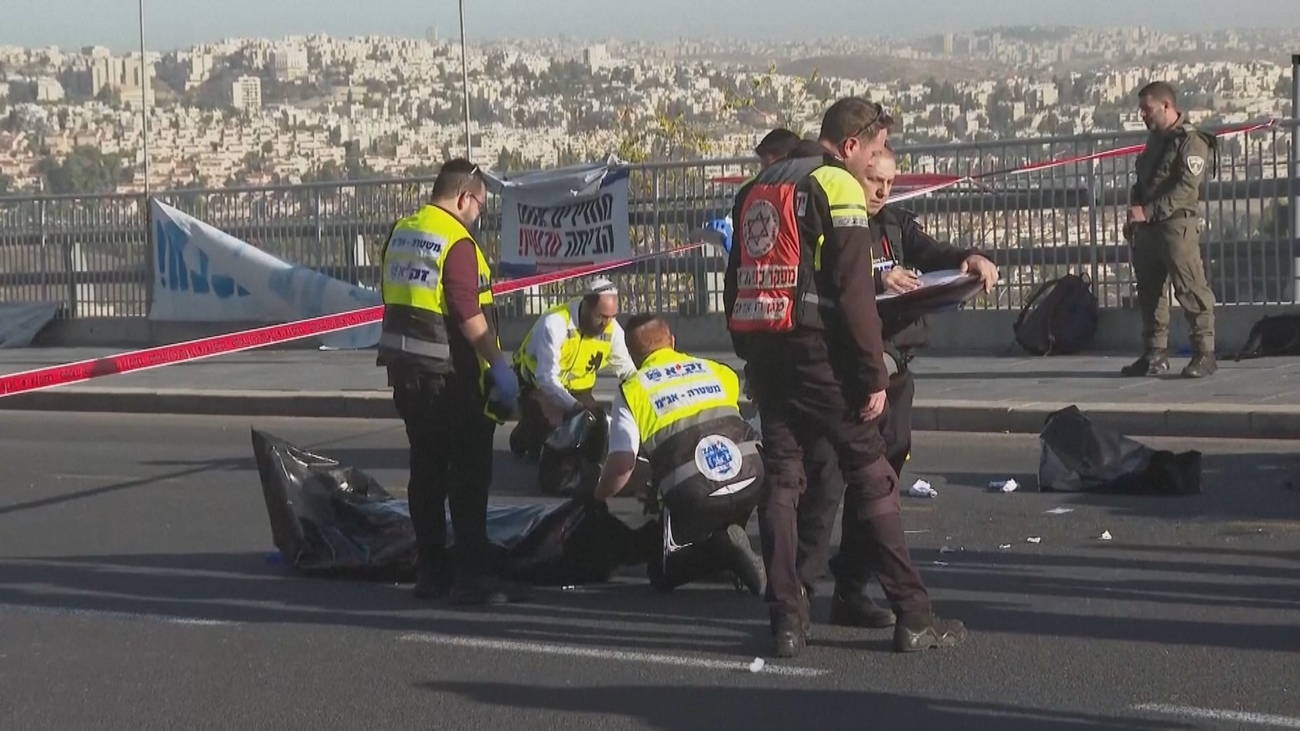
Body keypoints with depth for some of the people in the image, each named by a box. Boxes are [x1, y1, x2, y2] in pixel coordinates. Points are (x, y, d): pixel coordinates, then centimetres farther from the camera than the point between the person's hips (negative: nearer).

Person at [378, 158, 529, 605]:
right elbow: (470, 314, -22)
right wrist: (498, 364, -17)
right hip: (449, 375, -9)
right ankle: (472, 576, -6)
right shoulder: (457, 242, -16)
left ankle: (430, 571, 18)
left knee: (427, 470, 14)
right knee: (469, 475, -4)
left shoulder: (400, 233, 11)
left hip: (405, 370, 9)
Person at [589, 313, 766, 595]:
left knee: (663, 573, 16)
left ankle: (721, 548, -12)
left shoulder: (632, 390, 7)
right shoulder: (717, 371, 18)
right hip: (752, 482, 4)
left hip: (693, 497, -4)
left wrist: (598, 497, 17)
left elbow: (621, 464, -3)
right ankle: (725, 548, 5)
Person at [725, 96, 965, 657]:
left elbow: (735, 283, 19)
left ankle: (786, 618, 6)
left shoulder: (756, 191, 17)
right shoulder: (838, 188, -8)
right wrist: (874, 375, -12)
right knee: (871, 478, -1)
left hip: (762, 350, 7)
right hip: (818, 352, -7)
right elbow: (853, 293, -15)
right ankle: (913, 616, 1)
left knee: (780, 479, 9)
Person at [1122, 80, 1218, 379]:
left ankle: (1205, 352, -6)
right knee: (1149, 291, 10)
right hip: (1147, 228, 9)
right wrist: (1133, 216, 11)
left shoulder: (1191, 141, -10)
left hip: (1177, 226, -9)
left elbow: (1185, 188, -20)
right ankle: (1155, 354, 17)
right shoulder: (1155, 140, 18)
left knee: (1191, 290, -9)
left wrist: (1148, 212, -24)